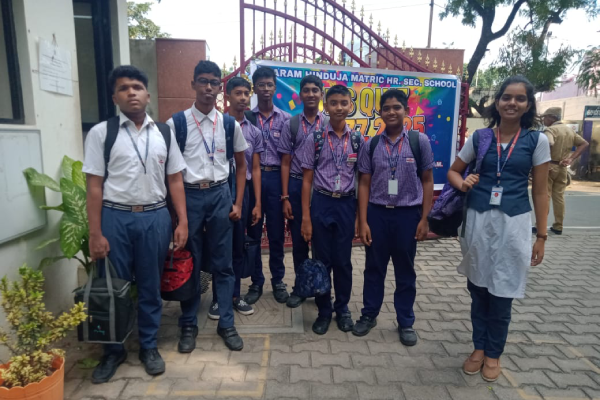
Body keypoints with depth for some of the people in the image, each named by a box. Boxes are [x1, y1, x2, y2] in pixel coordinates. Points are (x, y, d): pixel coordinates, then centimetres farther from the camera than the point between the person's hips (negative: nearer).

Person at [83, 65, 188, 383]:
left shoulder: (164, 133, 6)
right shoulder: (100, 133, 0)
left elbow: (175, 181, 6)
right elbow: (94, 186, -2)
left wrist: (182, 222, 0)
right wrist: (95, 233, -6)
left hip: (155, 217, 2)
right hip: (114, 217, -1)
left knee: (151, 286, 12)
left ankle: (149, 346, 31)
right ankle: (113, 350, 32)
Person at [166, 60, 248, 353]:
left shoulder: (230, 124, 4)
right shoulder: (176, 123, -2)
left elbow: (241, 165, 11)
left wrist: (238, 203, 4)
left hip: (220, 195, 2)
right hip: (189, 196, -1)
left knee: (223, 263, 9)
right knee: (189, 263, 10)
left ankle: (226, 324, 24)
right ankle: (188, 325, 27)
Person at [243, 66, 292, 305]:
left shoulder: (285, 119, 6)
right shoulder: (246, 118, 4)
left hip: (276, 178, 0)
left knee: (276, 232, 8)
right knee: (253, 232, 8)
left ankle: (278, 280, 24)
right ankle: (256, 282, 22)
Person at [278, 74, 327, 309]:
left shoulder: (329, 124, 1)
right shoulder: (291, 125, 4)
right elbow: (286, 163, 3)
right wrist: (285, 197, -1)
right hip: (297, 185, 1)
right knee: (299, 239, 10)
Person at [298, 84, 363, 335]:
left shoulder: (358, 140, 2)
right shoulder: (315, 139, -2)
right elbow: (307, 180, -2)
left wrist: (360, 215, 3)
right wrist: (306, 217, -5)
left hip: (347, 204, 1)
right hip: (321, 203, -1)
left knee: (343, 260, 11)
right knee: (322, 260, 8)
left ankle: (342, 308, 31)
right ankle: (324, 311, 27)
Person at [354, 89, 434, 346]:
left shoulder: (420, 141, -3)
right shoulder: (371, 145, 1)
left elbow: (427, 181, 0)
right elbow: (364, 184, 1)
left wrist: (424, 219, -4)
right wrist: (362, 221, -3)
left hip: (408, 214, -1)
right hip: (377, 213, 1)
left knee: (405, 271, 13)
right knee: (374, 268, 14)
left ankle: (405, 322, 31)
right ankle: (369, 315, 33)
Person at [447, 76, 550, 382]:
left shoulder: (536, 140, 0)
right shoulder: (479, 137, 2)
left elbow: (540, 192, 1)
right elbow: (453, 171, 12)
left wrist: (541, 236, 0)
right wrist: (463, 184, -11)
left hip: (513, 223, -1)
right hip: (478, 220, 1)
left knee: (501, 294, 7)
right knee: (478, 289, 12)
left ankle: (494, 353, 29)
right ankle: (479, 347, 32)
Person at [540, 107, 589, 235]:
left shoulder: (550, 129, -11)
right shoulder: (570, 130, 13)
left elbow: (549, 144, -32)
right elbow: (585, 143, 15)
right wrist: (571, 159, 5)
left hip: (549, 166, -7)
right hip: (562, 168, 7)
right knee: (559, 197, 11)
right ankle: (558, 227, 16)